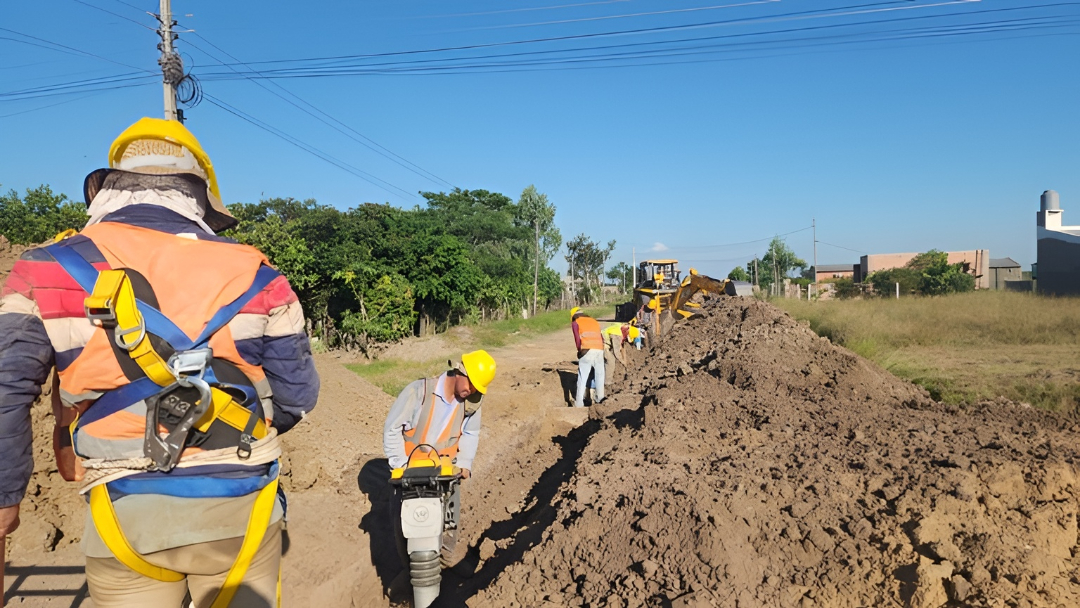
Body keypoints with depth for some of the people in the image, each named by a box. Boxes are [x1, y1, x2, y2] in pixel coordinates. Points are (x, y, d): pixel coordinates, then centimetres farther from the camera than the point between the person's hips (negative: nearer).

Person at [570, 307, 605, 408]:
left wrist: (579, 351, 15)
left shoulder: (576, 323, 14)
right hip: (599, 350, 4)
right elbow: (601, 338, 20)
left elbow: (577, 340, 2)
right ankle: (600, 399, 16)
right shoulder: (594, 321, 28)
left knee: (582, 377, 1)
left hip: (587, 350, -4)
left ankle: (579, 403, -1)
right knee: (599, 375, 16)